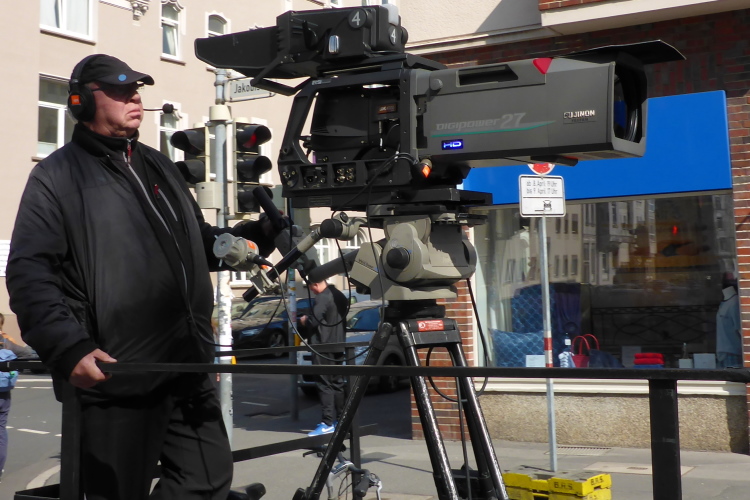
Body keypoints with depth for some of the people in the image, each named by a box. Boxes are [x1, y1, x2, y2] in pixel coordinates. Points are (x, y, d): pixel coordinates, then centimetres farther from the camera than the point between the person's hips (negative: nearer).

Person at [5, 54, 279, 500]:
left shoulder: (159, 166, 20)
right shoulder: (57, 176, -1)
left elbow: (201, 244, 28)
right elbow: (28, 274, -11)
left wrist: (257, 235, 9)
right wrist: (69, 348, -24)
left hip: (189, 369, 7)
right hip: (114, 378, -6)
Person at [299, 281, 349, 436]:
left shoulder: (322, 298, -17)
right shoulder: (339, 295, 12)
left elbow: (313, 321, -21)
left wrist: (304, 321, 1)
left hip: (323, 347, -9)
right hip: (338, 345, 9)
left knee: (324, 384, -9)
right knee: (337, 383, 14)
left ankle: (328, 423, -12)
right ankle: (340, 419, 20)